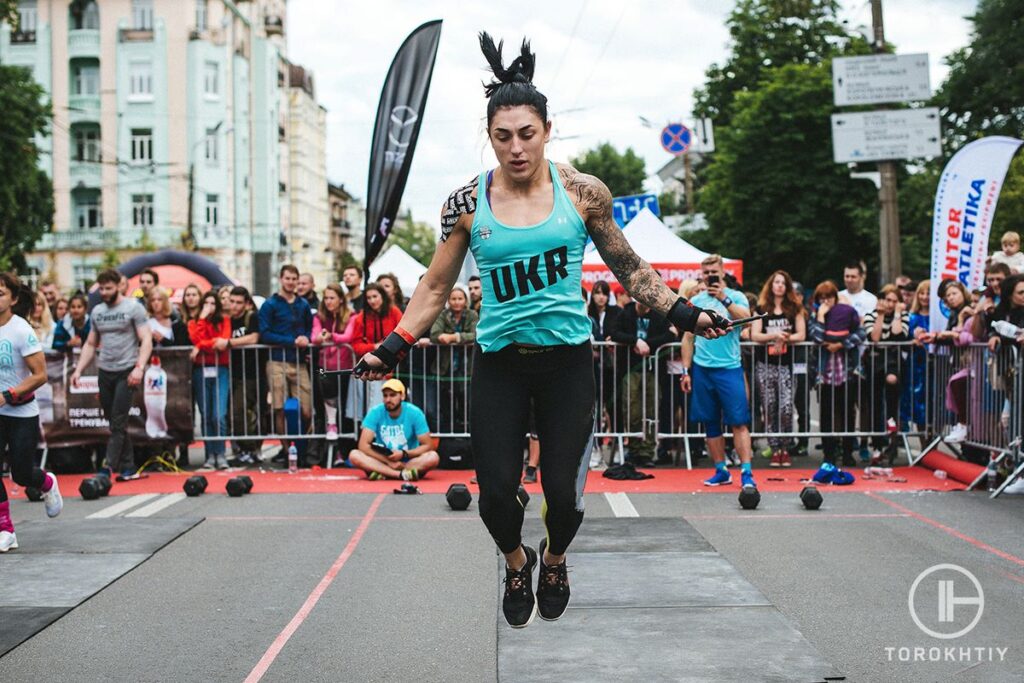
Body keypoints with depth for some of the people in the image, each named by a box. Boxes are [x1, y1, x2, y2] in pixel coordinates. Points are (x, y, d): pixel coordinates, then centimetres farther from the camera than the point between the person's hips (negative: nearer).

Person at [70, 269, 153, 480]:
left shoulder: (133, 308, -5)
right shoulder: (97, 312, 12)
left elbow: (146, 340, -11)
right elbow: (90, 344, 17)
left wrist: (139, 367, -23)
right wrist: (79, 370, 7)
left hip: (126, 372, -6)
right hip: (105, 372, 6)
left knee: (118, 423, -9)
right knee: (115, 422, 7)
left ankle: (109, 467, -10)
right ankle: (128, 468, 13)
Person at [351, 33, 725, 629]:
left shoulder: (582, 192, -3)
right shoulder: (466, 203, -2)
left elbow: (629, 268, 8)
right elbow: (435, 288, 6)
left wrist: (682, 312, 0)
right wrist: (391, 349, -1)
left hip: (568, 362, 0)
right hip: (499, 366, 1)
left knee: (563, 494, -4)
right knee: (496, 494, -5)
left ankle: (554, 559, 33)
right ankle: (516, 564, 31)